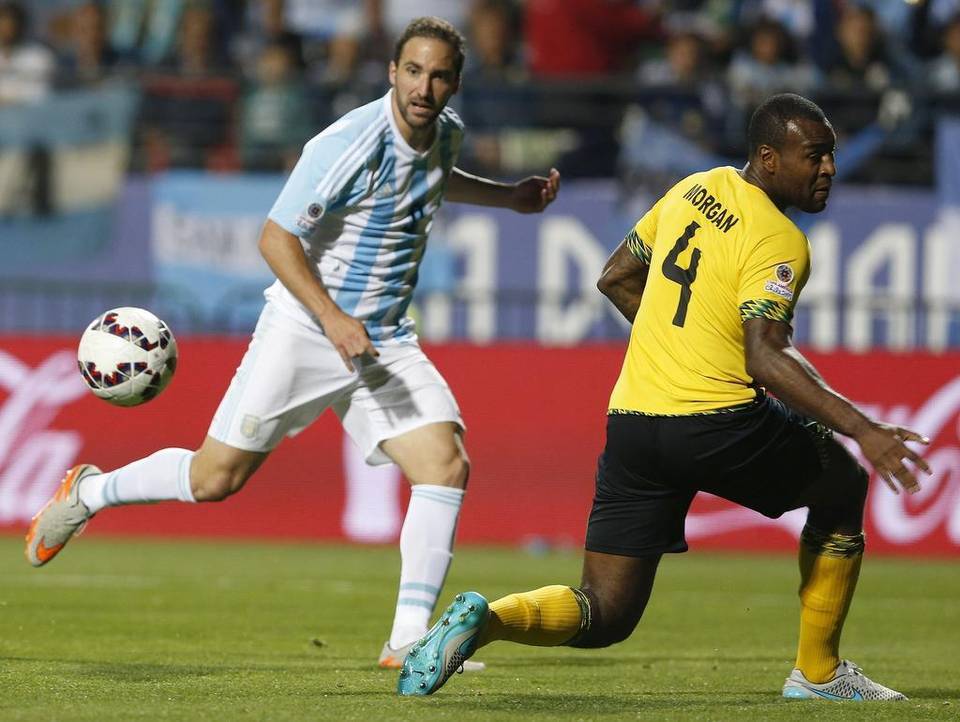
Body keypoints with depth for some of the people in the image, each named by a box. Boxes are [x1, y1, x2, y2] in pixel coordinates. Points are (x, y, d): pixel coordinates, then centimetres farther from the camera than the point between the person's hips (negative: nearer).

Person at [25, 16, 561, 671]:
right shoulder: (350, 145, -21)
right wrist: (333, 318, -27)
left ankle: (409, 641, -13)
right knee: (215, 479, -1)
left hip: (388, 343, 6)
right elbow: (276, 238, -19)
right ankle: (88, 492, 27)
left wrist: (509, 196, 21)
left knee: (447, 464, -15)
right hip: (303, 329, -6)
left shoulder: (445, 132, 4)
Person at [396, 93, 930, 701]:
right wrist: (863, 430, -27)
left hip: (630, 422, 6)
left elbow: (615, 279, 23)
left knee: (604, 615, 8)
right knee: (844, 487, 23)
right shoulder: (779, 241, -11)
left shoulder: (694, 190, 13)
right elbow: (765, 359, -23)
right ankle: (818, 673, 25)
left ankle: (486, 618, -22)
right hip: (721, 424, -6)